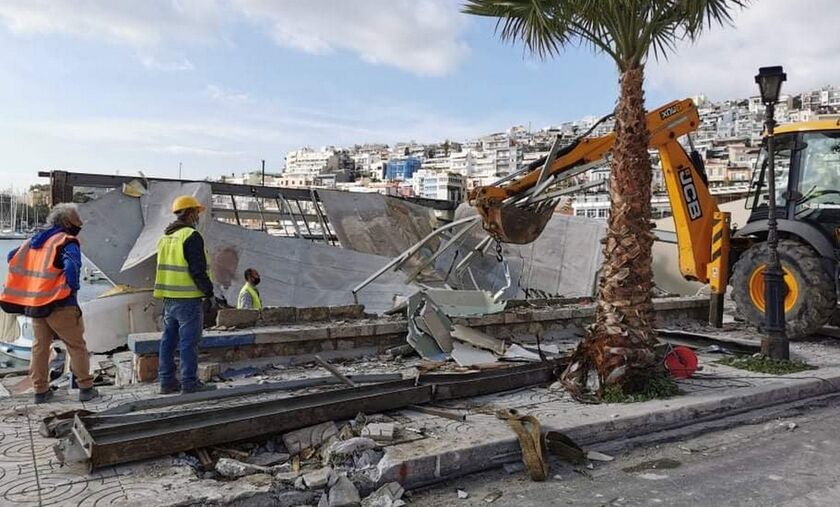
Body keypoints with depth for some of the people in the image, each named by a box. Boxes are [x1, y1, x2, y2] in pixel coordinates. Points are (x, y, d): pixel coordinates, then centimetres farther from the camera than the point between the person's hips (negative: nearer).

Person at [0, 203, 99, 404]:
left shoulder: (33, 240, 15)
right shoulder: (67, 242, -9)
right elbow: (71, 266, -26)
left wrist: (31, 284, 18)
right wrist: (73, 288, -10)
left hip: (33, 303, 7)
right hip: (59, 304, -7)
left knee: (40, 346, 15)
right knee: (76, 346, 3)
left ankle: (41, 390, 19)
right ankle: (86, 388, 4)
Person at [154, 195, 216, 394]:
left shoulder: (165, 237, 15)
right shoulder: (191, 236, -13)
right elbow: (198, 270, -18)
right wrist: (209, 293, -10)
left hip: (168, 297, 9)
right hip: (188, 298, -9)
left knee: (169, 339, 12)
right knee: (188, 341, -3)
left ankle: (167, 381, 18)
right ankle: (189, 382, 1)